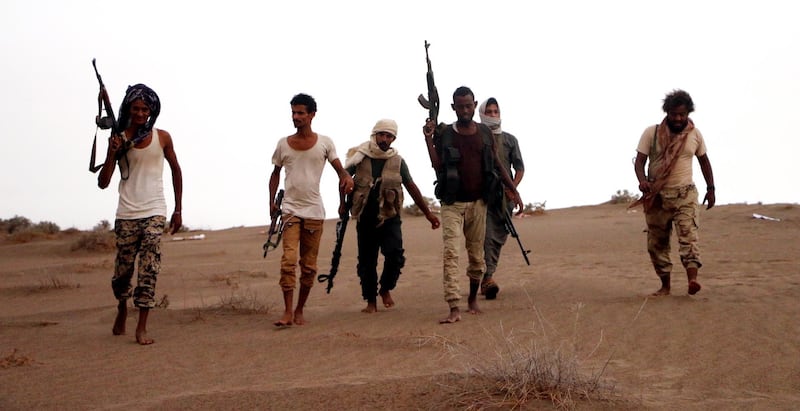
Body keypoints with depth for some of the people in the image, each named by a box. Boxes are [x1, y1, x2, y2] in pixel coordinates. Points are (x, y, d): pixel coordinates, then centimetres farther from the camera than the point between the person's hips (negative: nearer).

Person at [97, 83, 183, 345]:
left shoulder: (162, 137, 4)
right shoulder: (119, 139, 2)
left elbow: (176, 171, 15)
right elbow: (103, 182, 0)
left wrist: (178, 210, 14)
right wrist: (112, 153, -15)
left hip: (154, 213, -1)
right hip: (126, 214, 1)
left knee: (149, 270, -10)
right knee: (123, 270, 7)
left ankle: (142, 328, -7)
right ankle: (122, 309, 36)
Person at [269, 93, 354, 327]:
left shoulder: (324, 143, 2)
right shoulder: (284, 144, 6)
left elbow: (339, 169, 0)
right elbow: (276, 173, 17)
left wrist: (346, 177, -23)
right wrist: (272, 201, 8)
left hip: (314, 211, 0)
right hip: (291, 209, 0)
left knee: (309, 265, 5)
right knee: (289, 260, -15)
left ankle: (299, 310, 18)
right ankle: (287, 312, -16)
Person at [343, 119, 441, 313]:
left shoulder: (398, 161, 2)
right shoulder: (360, 156, -1)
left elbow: (411, 187, 8)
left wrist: (428, 213, 8)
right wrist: (342, 203, 3)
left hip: (389, 218, 0)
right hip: (365, 218, 0)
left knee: (395, 255, -16)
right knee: (367, 261, 4)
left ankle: (385, 289, 10)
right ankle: (371, 301, 16)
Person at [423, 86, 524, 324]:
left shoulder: (485, 133, 6)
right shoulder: (444, 134, -1)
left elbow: (497, 165, 12)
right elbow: (437, 166, -9)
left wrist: (513, 190, 8)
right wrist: (428, 139, -15)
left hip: (478, 202, 3)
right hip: (452, 204, -3)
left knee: (477, 255, 10)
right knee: (450, 252, -15)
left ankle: (473, 298, 30)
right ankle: (454, 309, -21)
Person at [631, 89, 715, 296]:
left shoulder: (695, 134, 4)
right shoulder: (651, 133, -3)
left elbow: (704, 161, 18)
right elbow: (639, 160, -6)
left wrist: (711, 188, 15)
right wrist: (642, 180, -26)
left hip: (685, 195, 0)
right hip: (657, 195, 0)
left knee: (688, 235, -18)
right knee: (657, 242, 3)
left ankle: (692, 279, -31)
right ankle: (665, 285, 13)